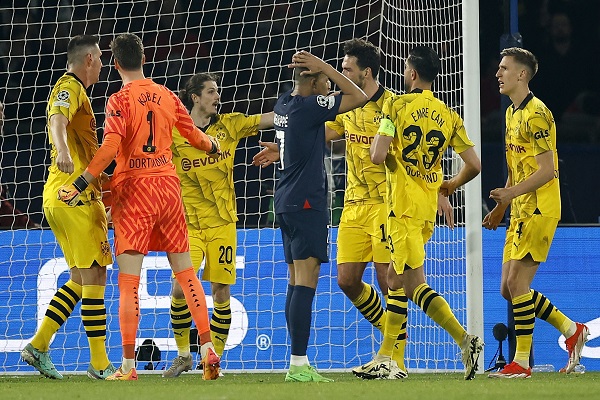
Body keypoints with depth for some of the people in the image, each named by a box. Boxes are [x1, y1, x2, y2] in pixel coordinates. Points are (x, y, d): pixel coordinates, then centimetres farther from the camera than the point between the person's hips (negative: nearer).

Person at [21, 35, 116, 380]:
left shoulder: (72, 89, 24)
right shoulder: (70, 87, -7)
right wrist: (62, 151, -50)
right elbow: (58, 120, -31)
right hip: (77, 195, -10)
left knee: (81, 279, 13)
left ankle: (38, 346, 9)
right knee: (95, 275, -8)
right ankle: (100, 363, -7)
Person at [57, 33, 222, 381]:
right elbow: (195, 136, 20)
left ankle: (128, 365, -9)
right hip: (169, 184, 5)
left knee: (129, 280, -4)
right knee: (186, 271, 12)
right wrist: (214, 146, 42)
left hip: (134, 189, -5)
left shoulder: (120, 101, -7)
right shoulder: (167, 96, 9)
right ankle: (208, 348, 7)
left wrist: (80, 185, -18)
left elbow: (111, 147, -19)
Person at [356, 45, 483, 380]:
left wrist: (377, 142, 7)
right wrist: (452, 185, 22)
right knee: (396, 279, 13)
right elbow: (474, 165, 3)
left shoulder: (396, 105, -7)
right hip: (428, 207, 6)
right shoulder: (449, 115, 7)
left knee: (414, 283, -6)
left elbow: (378, 156, -16)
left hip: (404, 205, -6)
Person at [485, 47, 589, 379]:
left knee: (517, 282, -11)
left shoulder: (536, 114, -14)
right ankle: (571, 330, 18)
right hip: (520, 213, 10)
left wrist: (511, 192, -28)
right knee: (509, 288, 7)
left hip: (539, 210, -10)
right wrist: (501, 207, 22)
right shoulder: (512, 113, 16)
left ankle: (521, 362, -5)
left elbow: (547, 170, -19)